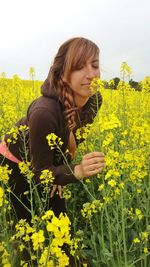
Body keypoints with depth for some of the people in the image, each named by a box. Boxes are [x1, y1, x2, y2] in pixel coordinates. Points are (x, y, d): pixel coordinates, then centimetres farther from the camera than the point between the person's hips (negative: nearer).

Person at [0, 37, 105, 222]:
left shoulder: (94, 100, -21)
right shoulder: (44, 112, -41)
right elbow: (40, 173, -30)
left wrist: (60, 174, -9)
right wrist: (77, 172, -46)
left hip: (54, 161, 6)